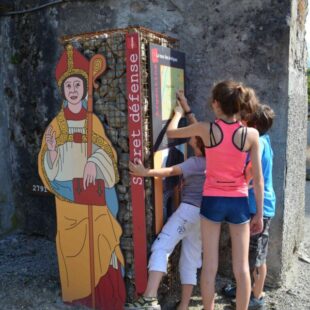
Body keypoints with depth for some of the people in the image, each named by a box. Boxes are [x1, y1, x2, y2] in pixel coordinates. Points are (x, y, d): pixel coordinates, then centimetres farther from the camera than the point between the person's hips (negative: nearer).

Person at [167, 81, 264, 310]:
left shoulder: (206, 129, -11)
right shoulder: (251, 134, -8)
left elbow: (171, 132, 6)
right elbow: (258, 179, -5)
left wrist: (178, 113, 25)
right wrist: (259, 214, 4)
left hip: (212, 201, 0)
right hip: (239, 203, 1)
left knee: (210, 266, 12)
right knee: (241, 267, 13)